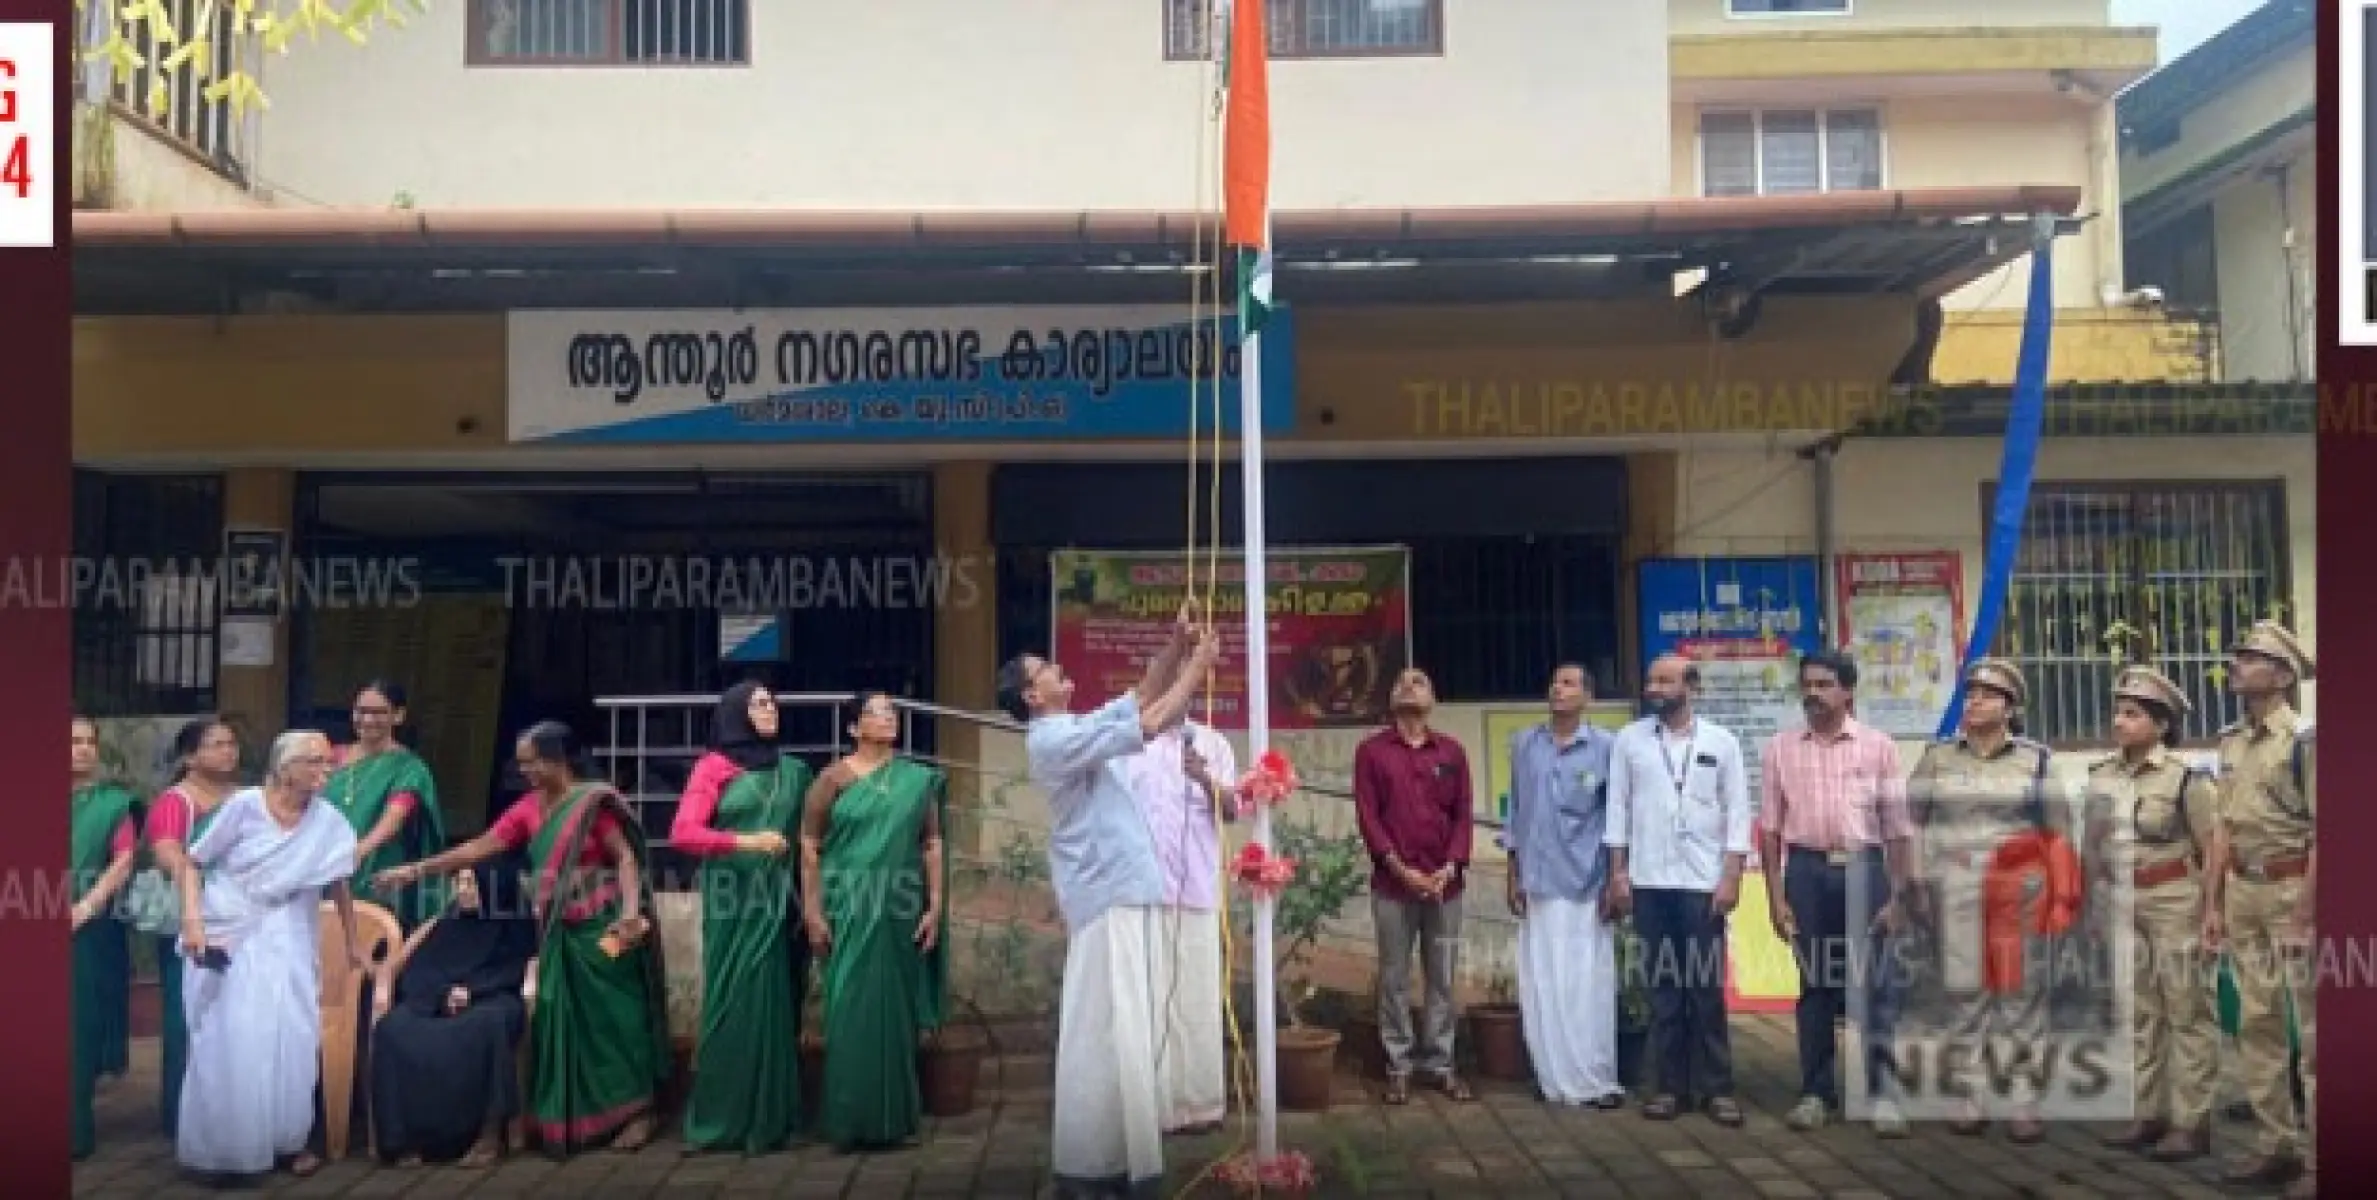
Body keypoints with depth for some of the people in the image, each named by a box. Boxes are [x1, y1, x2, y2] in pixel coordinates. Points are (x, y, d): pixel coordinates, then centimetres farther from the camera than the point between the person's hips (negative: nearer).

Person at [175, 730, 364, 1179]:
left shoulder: (329, 821, -4)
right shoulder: (244, 805, -11)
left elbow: (340, 883, 6)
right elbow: (192, 863, -5)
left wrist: (352, 944, 11)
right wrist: (193, 920, -17)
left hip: (286, 944, 2)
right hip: (226, 940, -2)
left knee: (290, 1041, -3)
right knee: (227, 1045, -3)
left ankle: (288, 1140, 12)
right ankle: (223, 1146, 10)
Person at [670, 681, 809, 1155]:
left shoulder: (794, 771, 14)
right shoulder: (714, 767, 1)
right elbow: (682, 832, -9)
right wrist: (746, 841, -18)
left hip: (779, 903, 4)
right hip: (733, 903, -4)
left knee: (774, 1006, 3)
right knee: (733, 1004, -4)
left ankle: (768, 1119, 11)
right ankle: (721, 1118, 6)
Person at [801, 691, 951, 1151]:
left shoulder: (918, 779, 7)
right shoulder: (834, 777, 0)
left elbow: (933, 846, 6)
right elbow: (809, 846, -2)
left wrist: (936, 906, -1)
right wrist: (813, 911, -7)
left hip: (900, 910, 2)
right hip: (848, 910, -2)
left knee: (896, 1011, 7)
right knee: (851, 1011, -2)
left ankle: (894, 1117, 17)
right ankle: (851, 1119, 7)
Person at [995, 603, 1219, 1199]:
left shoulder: (1078, 728, 15)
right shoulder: (1052, 740, -14)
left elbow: (1141, 698, 18)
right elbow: (1149, 724, -19)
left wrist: (1175, 646, 4)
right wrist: (1197, 668, -11)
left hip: (1128, 890, 10)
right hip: (1105, 896, -10)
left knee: (1128, 1027, 12)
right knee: (1103, 1028, -6)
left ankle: (1119, 1148, 19)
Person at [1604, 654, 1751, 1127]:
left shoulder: (1722, 742, 3)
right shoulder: (1629, 740, 5)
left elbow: (1737, 812, 1)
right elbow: (1618, 808, 6)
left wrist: (1731, 876, -7)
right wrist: (1617, 873, 0)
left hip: (1704, 881, -1)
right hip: (1649, 881, 1)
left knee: (1708, 987, 2)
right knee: (1663, 986, 6)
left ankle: (1717, 1087, 10)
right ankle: (1671, 1084, 13)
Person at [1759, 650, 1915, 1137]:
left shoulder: (1877, 746, 1)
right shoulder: (1780, 749, 4)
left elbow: (1899, 827, 2)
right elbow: (1770, 827, 5)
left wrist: (1898, 896, -3)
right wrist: (1775, 896, 0)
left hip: (1863, 868, -1)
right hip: (1806, 869, 1)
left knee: (1875, 984, 1)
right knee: (1814, 985, 8)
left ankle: (1881, 1092, 12)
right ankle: (1816, 1092, 17)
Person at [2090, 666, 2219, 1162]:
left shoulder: (2185, 777, -10)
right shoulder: (2099, 775, 6)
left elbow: (2214, 851, -8)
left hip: (2174, 902, -6)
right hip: (2121, 905, 6)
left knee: (2186, 1013, 1)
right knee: (2138, 1013, 11)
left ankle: (2191, 1122, 6)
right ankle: (2148, 1115, 20)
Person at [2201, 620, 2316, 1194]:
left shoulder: (2304, 739, -12)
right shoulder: (2231, 742, 11)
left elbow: (2323, 834, -15)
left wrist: (2303, 915, -18)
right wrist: (2214, 903, 11)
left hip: (2293, 891, -7)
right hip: (2243, 893, 7)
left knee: (2312, 1030, -1)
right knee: (2256, 1025, 11)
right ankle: (2277, 1144, 21)